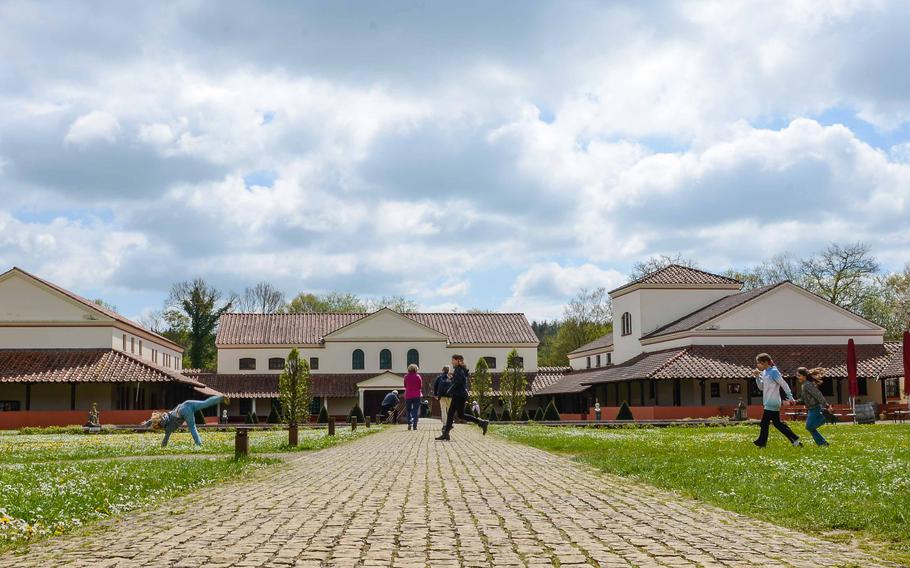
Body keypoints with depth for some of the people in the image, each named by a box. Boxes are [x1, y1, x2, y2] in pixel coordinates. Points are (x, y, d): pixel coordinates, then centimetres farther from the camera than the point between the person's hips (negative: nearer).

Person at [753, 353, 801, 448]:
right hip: (770, 403, 9)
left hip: (772, 403, -9)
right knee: (777, 423, 11)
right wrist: (757, 377, 3)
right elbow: (761, 387, 17)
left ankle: (761, 442, -3)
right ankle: (795, 439, 15)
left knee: (764, 422, -7)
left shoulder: (773, 372, -13)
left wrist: (790, 397, -13)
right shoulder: (764, 372, 13)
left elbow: (784, 384, -13)